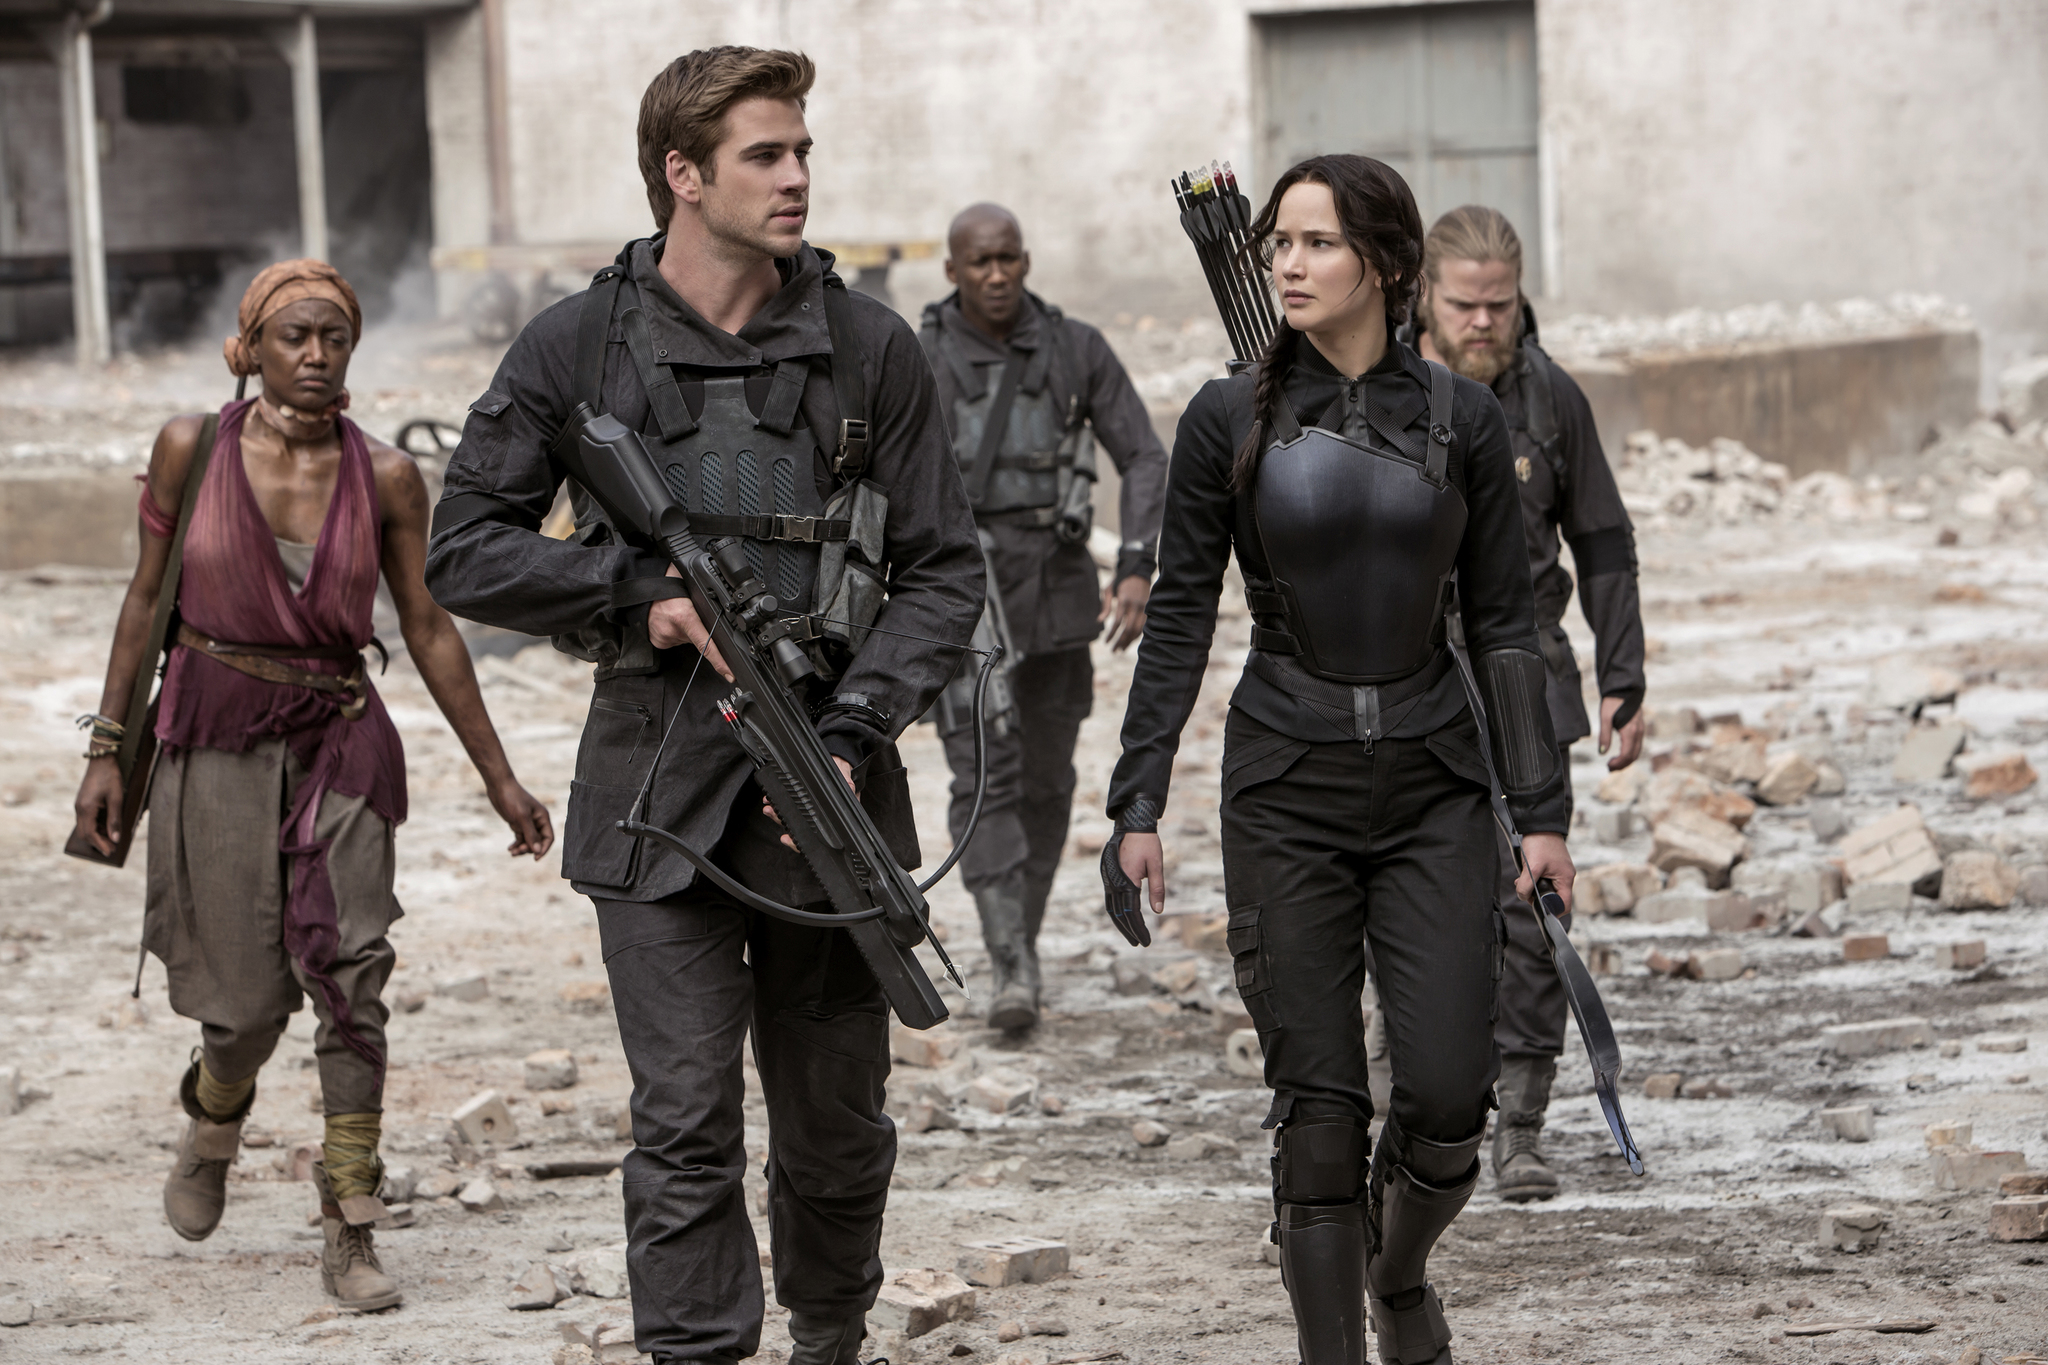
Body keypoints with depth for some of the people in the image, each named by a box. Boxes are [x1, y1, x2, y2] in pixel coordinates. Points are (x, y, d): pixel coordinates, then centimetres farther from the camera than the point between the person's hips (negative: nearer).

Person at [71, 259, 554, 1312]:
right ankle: (212, 1121, 37)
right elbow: (147, 599, 4)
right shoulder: (192, 448, -3)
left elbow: (428, 631, 4)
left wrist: (499, 779, 5)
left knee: (350, 977, -10)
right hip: (215, 739, -1)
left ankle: (350, 1236, -4)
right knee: (250, 997, 1)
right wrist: (106, 750, 2)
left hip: (338, 740, 1)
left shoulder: (385, 475, -2)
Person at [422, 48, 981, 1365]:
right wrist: (637, 591, -10)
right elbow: (466, 550, 3)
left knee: (838, 1128, 13)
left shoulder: (869, 348, 2)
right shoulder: (581, 348, 0)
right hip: (657, 794, -2)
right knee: (687, 1132, -4)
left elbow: (942, 571, 3)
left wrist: (856, 731, -11)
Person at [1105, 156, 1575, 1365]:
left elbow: (1502, 620, 4)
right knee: (1319, 1107, -1)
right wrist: (1138, 801, -2)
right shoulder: (1231, 421, -1)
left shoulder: (1461, 417, 1)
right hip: (1286, 783, -1)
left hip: (1434, 785, 1)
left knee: (1449, 1098, -4)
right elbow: (1180, 618, 2)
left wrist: (1543, 808, 1)